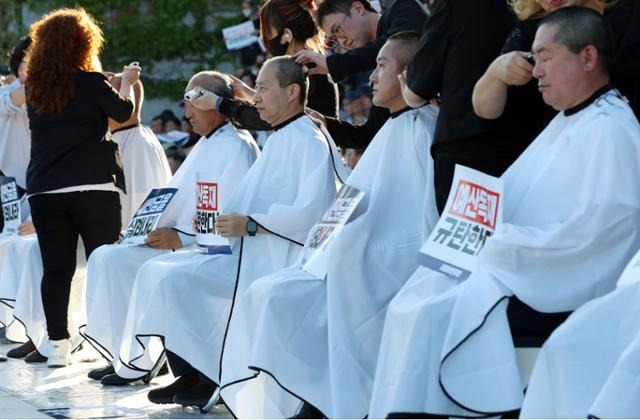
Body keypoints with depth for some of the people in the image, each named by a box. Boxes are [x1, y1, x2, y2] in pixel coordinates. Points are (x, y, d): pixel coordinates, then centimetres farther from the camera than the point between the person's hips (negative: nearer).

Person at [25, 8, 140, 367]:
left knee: (56, 269, 5)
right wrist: (127, 82, 30)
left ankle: (58, 344, 3)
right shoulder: (91, 82, -7)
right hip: (92, 187, -4)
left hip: (45, 190, 4)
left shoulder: (35, 88, 7)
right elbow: (124, 111, 9)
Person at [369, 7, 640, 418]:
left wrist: (500, 245, -18)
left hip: (551, 287, -10)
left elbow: (594, 231, -23)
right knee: (417, 302, -1)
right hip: (521, 268, 10)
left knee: (430, 314, -20)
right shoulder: (569, 121, 18)